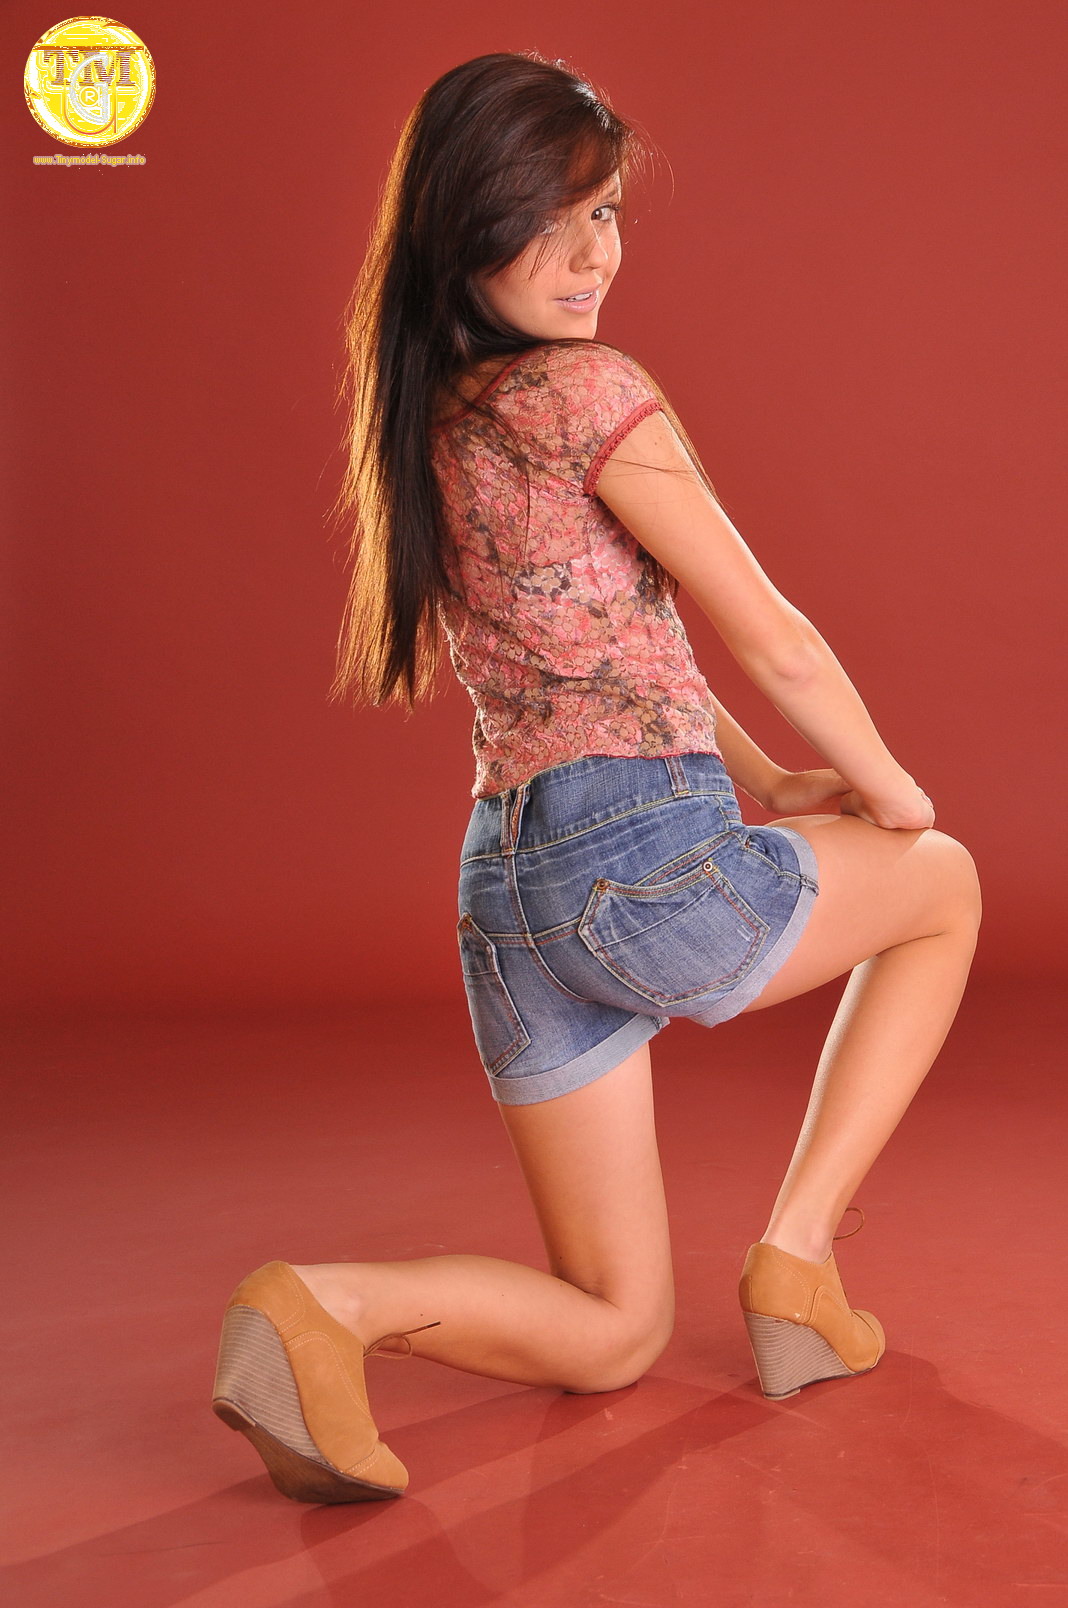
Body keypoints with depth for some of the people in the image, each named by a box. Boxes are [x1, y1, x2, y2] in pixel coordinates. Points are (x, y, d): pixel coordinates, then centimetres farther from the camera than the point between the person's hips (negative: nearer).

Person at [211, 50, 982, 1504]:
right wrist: (886, 786, 12)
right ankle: (797, 1258, 15)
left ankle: (329, 1305, -9)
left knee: (615, 1337, 18)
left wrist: (766, 784, 22)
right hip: (650, 856, -7)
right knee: (944, 887, 26)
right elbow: (768, 637, -5)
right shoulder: (587, 389, -10)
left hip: (506, 884, 7)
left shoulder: (427, 420, 15)